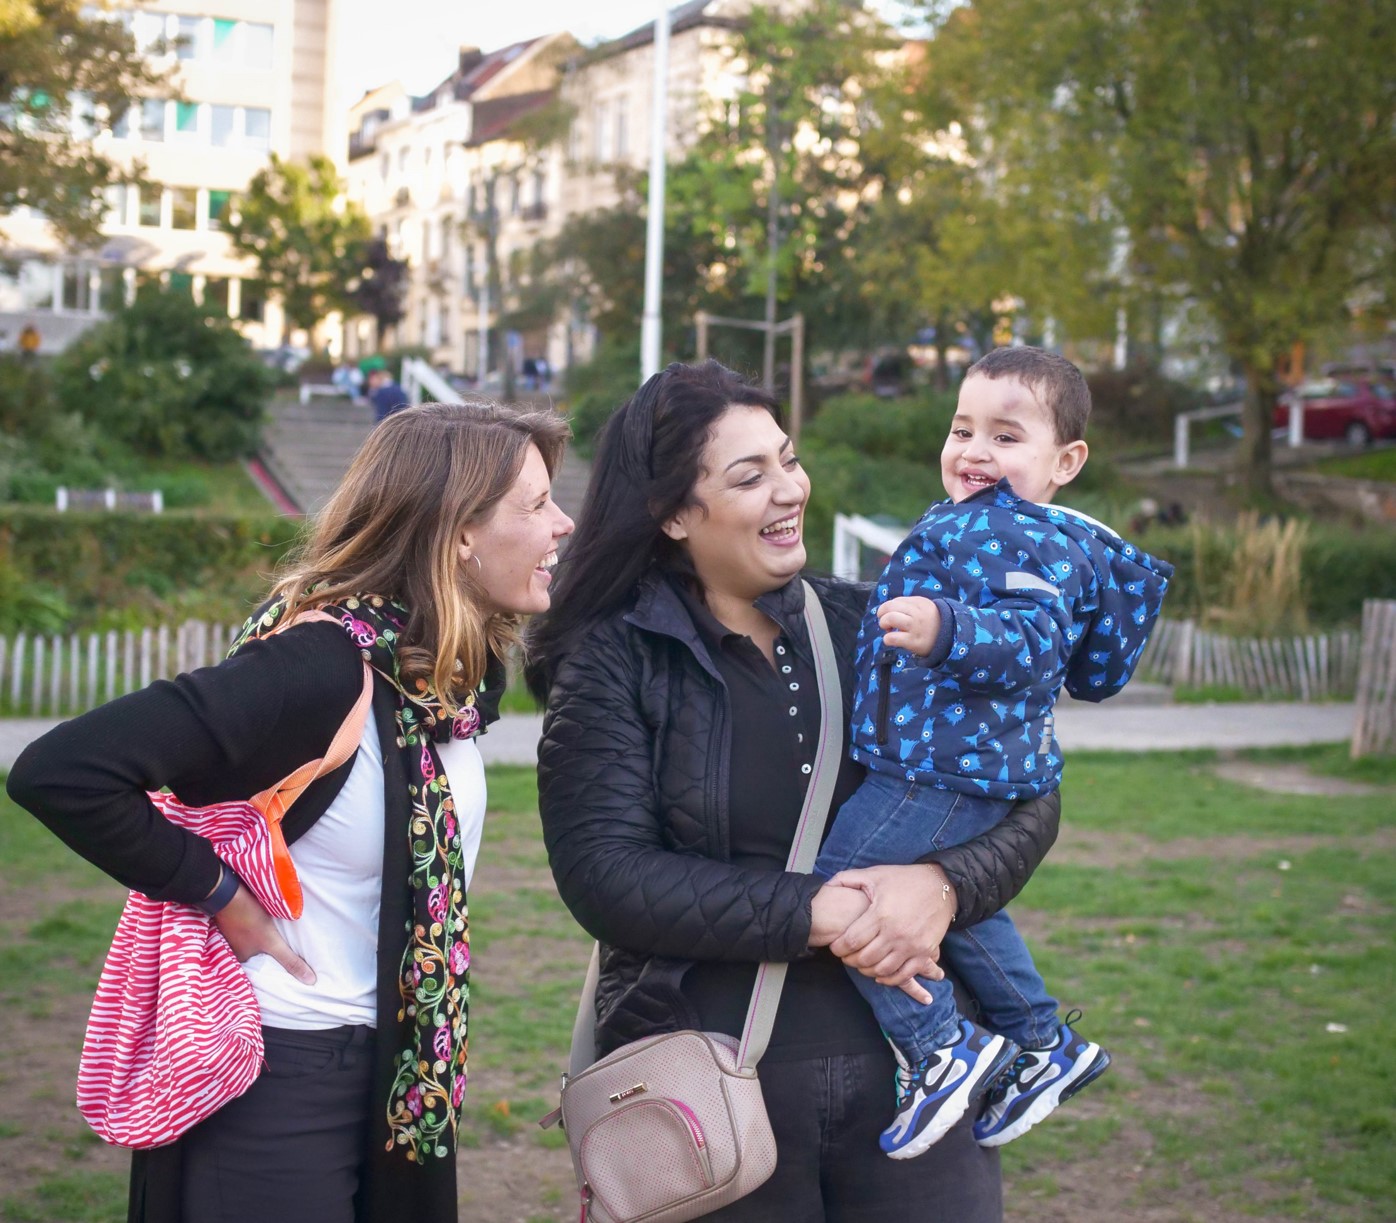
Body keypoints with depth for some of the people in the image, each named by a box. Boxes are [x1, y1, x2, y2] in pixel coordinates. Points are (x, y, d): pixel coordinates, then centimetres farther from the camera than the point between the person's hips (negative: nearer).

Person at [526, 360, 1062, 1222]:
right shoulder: (615, 659, -3)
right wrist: (815, 913, -20)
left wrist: (942, 885, -17)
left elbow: (1028, 799, 4)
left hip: (910, 1063, 3)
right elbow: (605, 873, -13)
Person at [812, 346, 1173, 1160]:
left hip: (948, 768, -11)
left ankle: (941, 1051, -4)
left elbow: (1031, 641, -33)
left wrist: (945, 629, -47)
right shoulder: (974, 525, 15)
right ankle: (1043, 1044, 38)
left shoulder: (1027, 539, -18)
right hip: (979, 763, 11)